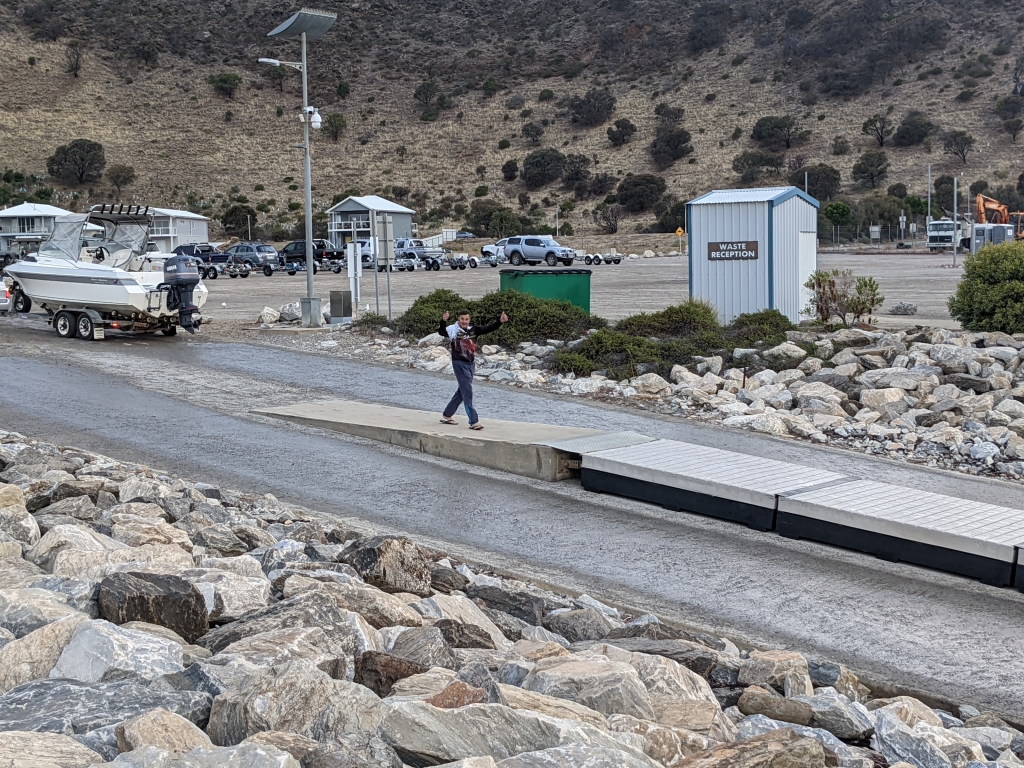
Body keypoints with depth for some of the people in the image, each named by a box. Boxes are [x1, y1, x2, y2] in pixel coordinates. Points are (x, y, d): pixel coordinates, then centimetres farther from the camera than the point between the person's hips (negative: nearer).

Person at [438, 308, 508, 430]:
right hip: (459, 364, -7)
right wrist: (443, 321, -49)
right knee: (467, 392, -9)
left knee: (462, 391, 16)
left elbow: (488, 329, 4)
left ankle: (446, 416, 30)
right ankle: (473, 422, -8)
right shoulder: (453, 329, -12)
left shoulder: (473, 329, 5)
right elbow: (441, 332, -30)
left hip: (471, 364, 7)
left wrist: (500, 321, -10)